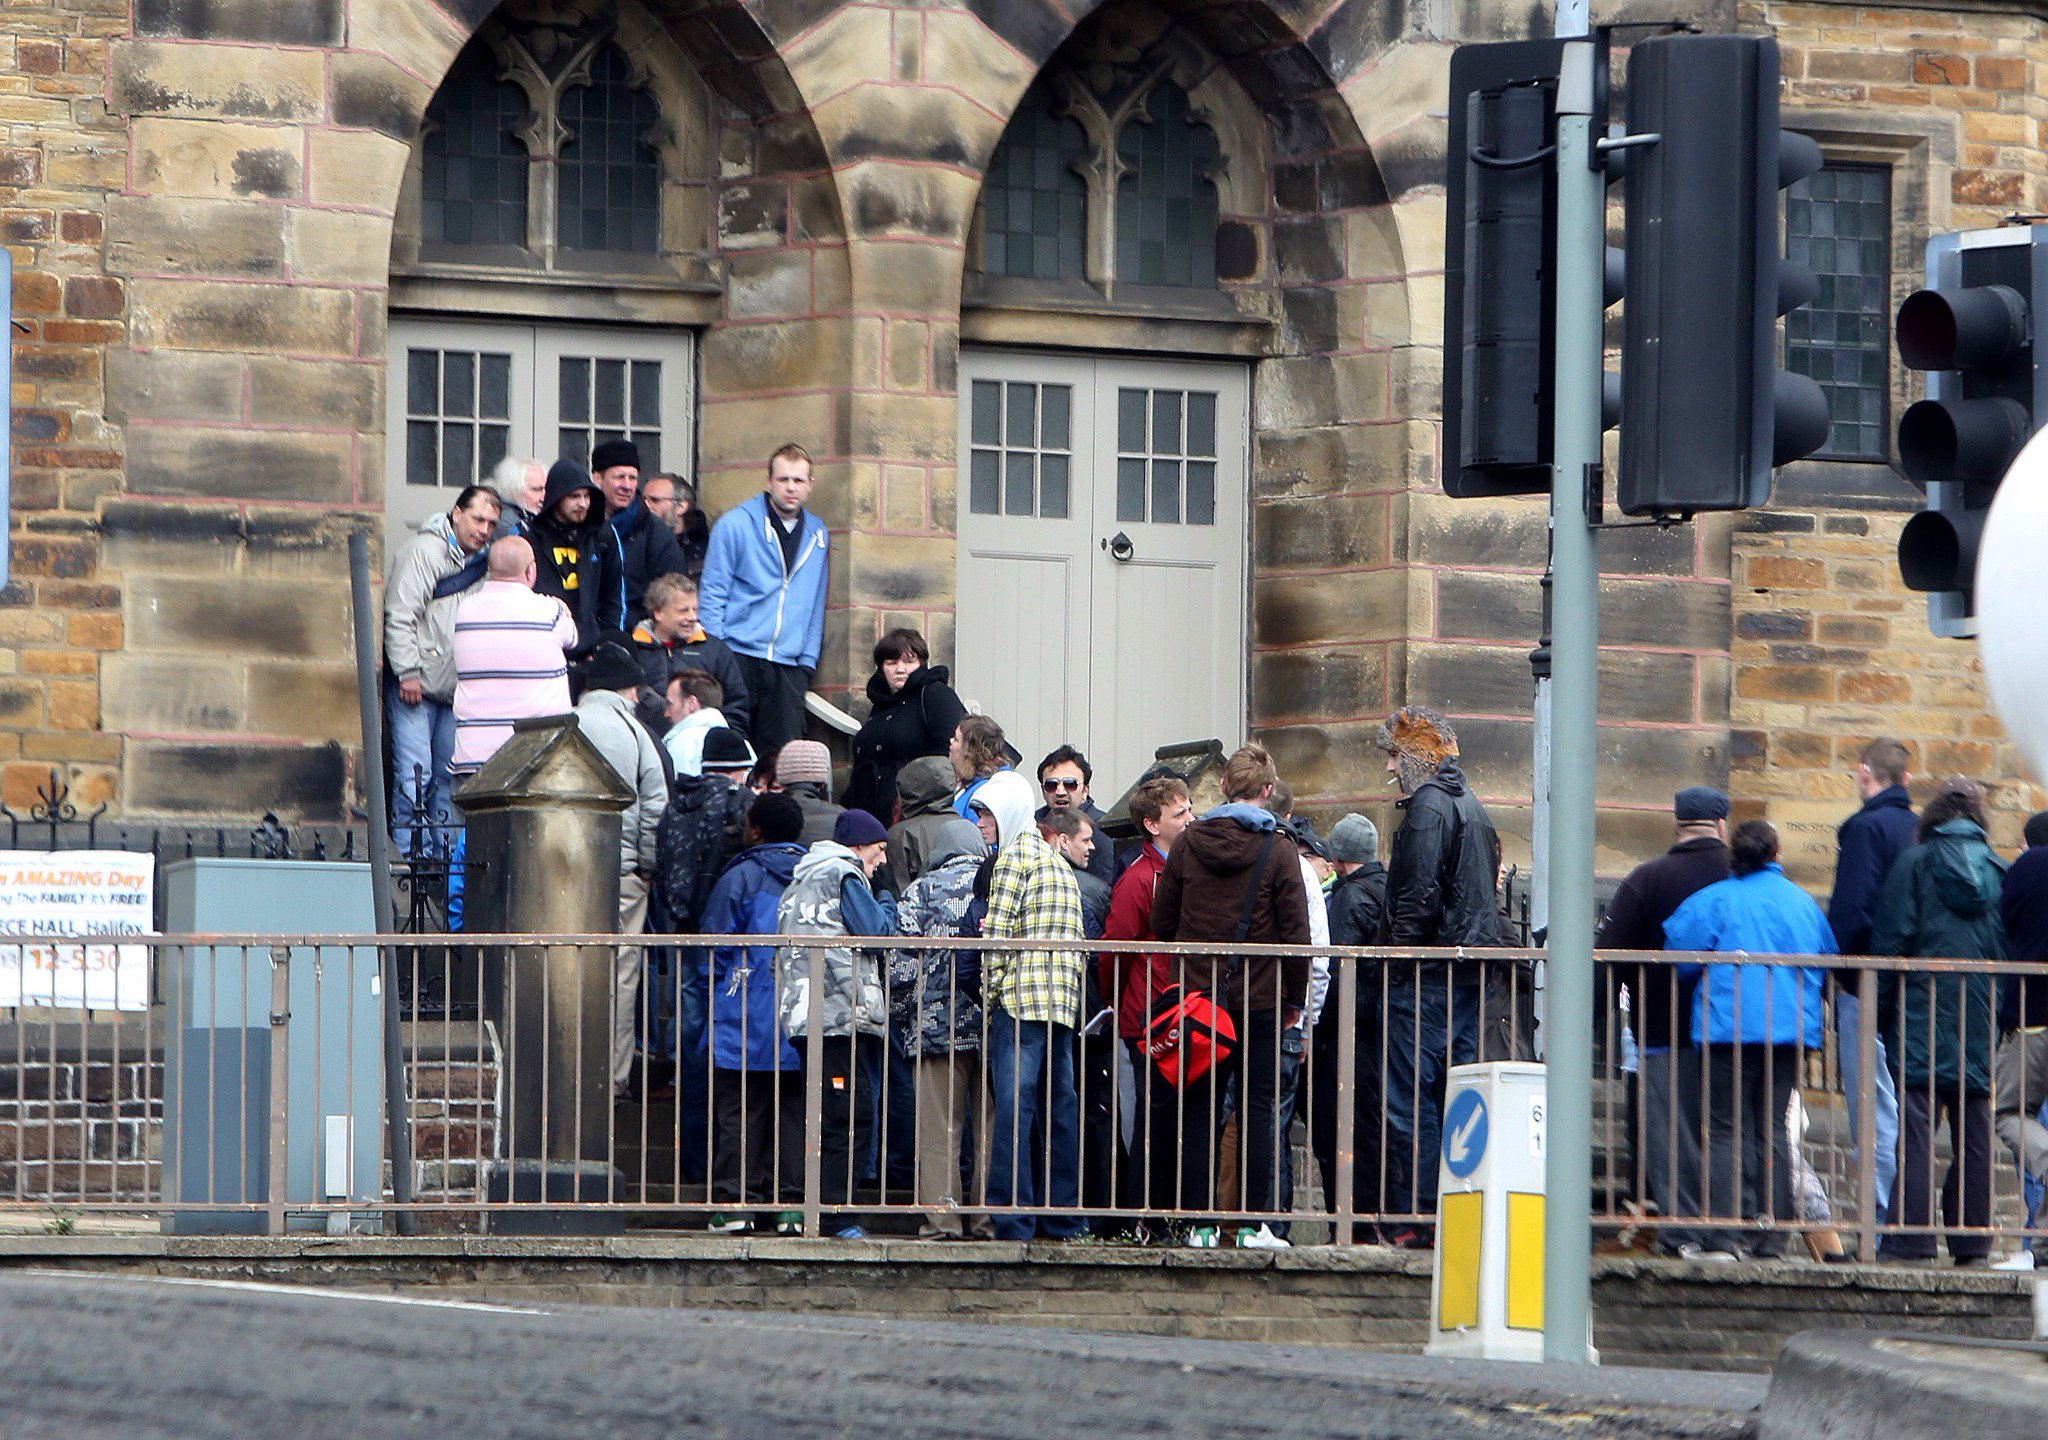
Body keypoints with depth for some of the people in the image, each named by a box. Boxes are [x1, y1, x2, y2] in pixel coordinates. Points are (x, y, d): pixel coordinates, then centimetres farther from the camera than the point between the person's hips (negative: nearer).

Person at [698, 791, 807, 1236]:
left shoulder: (740, 876, -5)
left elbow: (713, 946, -3)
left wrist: (714, 990, 12)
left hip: (745, 1020, -4)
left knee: (738, 1113, 1)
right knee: (794, 1112, 6)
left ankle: (734, 1202, -2)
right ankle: (791, 1203, 3)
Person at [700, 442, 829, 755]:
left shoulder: (817, 535, 12)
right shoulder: (735, 525, -2)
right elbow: (713, 593, -1)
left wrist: (808, 658, 11)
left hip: (789, 667, 4)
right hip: (738, 656, -4)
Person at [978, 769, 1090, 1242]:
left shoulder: (1014, 856, -5)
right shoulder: (1059, 861, 21)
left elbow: (997, 933, -11)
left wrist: (987, 994, -5)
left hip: (1020, 997, -9)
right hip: (1063, 1003, 9)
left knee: (1012, 1109, -11)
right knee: (1060, 1108, 9)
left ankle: (1013, 1220, -17)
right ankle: (1063, 1217, 10)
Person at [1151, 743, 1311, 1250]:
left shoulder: (1187, 844, 1)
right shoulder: (1278, 851, -7)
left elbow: (1162, 923, 6)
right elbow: (1295, 933, -6)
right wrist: (1295, 999, 4)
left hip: (1197, 995, 2)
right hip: (1261, 999, -2)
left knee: (1199, 1112, 7)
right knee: (1258, 1109, 3)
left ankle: (1199, 1223, 5)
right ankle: (1254, 1223, 0)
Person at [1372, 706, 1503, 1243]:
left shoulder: (1428, 805, -11)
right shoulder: (1471, 804, 19)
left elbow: (1418, 894, -18)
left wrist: (1399, 955, -13)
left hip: (1427, 975, -9)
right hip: (1470, 971, 9)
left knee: (1410, 1099, -7)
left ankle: (1412, 1218, -9)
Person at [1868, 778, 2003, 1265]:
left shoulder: (1915, 864, -2)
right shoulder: (1998, 872, 8)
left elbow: (1890, 940, -5)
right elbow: (2010, 949, 10)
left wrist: (1879, 1009, 1)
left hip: (1924, 1012, -4)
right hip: (1981, 1020, 4)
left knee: (1916, 1131, -6)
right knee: (1974, 1133, 7)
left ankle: (1911, 1239, -12)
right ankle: (1972, 1240, 7)